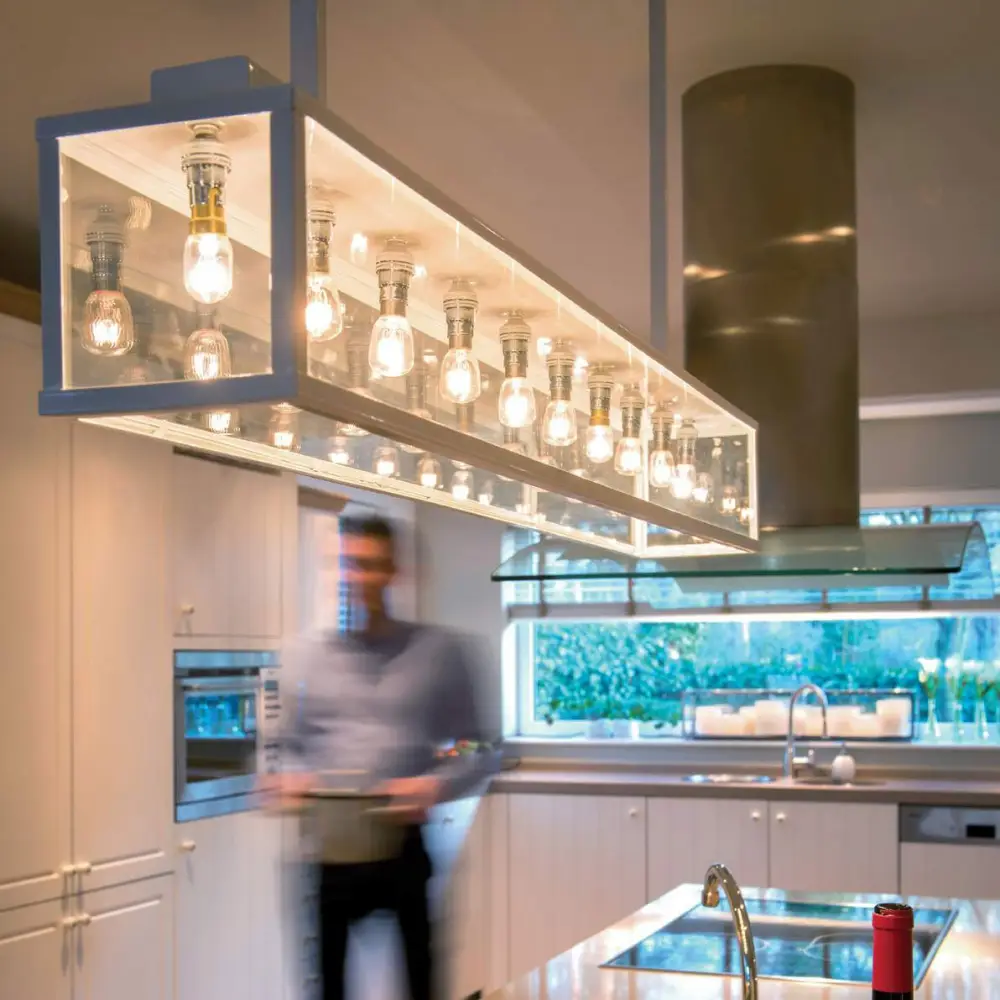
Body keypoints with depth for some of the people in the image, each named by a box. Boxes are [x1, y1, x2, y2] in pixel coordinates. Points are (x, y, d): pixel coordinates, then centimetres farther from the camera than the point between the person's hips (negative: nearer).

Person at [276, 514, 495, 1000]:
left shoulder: (439, 650, 2)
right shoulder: (305, 653, 8)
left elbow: (477, 751, 2)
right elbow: (288, 747, 12)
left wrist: (438, 785, -16)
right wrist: (292, 779, -9)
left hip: (407, 847, -1)